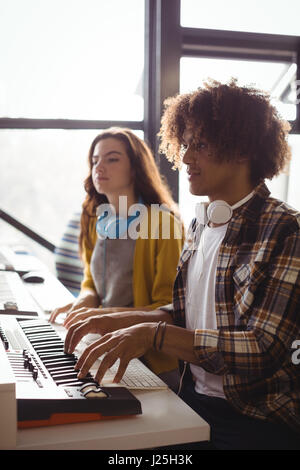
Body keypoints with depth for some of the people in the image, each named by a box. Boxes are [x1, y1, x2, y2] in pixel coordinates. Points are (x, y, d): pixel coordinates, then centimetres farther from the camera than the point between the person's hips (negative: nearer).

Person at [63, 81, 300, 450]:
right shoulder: (199, 226, 10)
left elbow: (264, 349, -22)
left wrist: (153, 334, -27)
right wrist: (121, 322, 2)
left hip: (256, 422, -6)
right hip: (194, 399, 7)